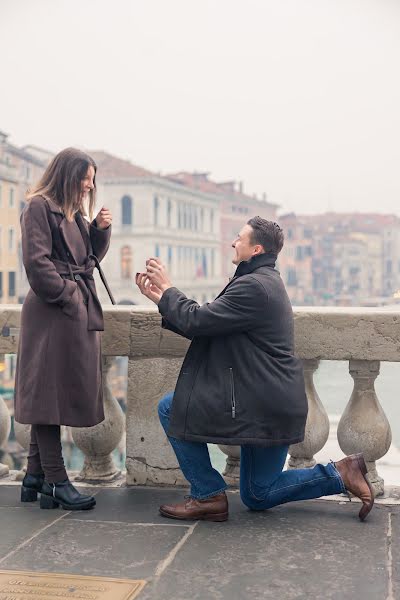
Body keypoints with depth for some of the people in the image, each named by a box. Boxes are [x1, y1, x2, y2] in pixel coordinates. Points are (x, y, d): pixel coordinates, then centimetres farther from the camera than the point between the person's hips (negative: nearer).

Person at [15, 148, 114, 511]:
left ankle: (36, 476, 18)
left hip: (77, 312, 9)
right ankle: (56, 482, -3)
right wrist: (66, 296, -14)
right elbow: (36, 261, -15)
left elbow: (91, 257, 21)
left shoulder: (75, 213, 21)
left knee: (49, 396, 11)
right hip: (52, 313, -9)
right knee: (50, 393, -6)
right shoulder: (39, 207, -6)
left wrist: (101, 229, 5)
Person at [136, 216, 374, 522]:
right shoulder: (265, 281, 14)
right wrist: (162, 297, 10)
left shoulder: (255, 286, -19)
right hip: (272, 404, 10)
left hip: (262, 406, -10)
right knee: (258, 496, 19)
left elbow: (196, 321, -21)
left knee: (172, 408, -5)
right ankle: (340, 474, 15)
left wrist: (168, 288, -5)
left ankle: (209, 496, 1)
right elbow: (205, 324, 13)